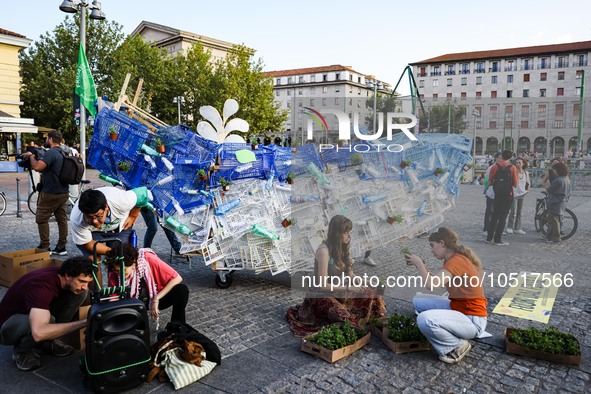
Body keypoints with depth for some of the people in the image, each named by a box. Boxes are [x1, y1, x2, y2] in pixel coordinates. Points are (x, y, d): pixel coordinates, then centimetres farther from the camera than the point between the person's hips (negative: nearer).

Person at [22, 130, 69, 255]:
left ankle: (44, 247, 6)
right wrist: (35, 157, 13)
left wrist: (30, 156, -12)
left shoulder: (50, 153, -18)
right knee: (62, 219, 9)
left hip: (51, 193, -8)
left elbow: (37, 167, -29)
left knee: (42, 219, 3)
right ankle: (61, 247, 13)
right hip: (63, 192, 8)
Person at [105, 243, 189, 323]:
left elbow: (177, 278, -26)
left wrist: (156, 299, -28)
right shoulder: (114, 276, -20)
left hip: (159, 297, -2)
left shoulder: (149, 259, -29)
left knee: (182, 290, -31)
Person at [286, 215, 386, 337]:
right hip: (322, 296, -8)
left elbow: (350, 274, 7)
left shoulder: (343, 248, 3)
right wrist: (348, 288, -22)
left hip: (339, 292, 8)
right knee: (345, 318, -30)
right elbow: (323, 285, -22)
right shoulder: (324, 250, -23)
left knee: (370, 295, -6)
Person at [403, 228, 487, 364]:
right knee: (418, 301, 9)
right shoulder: (453, 258, 8)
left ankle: (459, 345, -5)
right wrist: (419, 264, 2)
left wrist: (418, 263, -18)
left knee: (424, 320, -31)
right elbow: (435, 280, 11)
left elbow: (430, 284, -32)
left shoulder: (456, 261, -23)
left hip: (472, 320, -10)